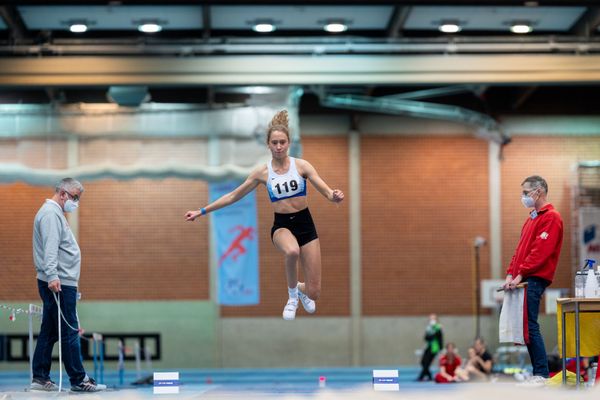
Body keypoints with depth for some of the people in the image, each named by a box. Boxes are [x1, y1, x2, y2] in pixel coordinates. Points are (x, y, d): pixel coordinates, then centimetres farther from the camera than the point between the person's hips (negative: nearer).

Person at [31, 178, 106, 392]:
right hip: (59, 283, -11)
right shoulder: (51, 214, -12)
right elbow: (49, 247, -23)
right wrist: (52, 275, -31)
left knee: (49, 332, 10)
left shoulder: (56, 213, 22)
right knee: (69, 332, -7)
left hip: (59, 281, 11)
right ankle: (78, 380, -5)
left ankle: (40, 378, 13)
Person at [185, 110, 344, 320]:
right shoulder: (262, 172, -4)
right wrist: (202, 211, 2)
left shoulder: (301, 165, -7)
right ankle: (292, 295, -10)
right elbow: (233, 196, 4)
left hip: (305, 224, 1)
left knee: (313, 293, -1)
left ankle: (300, 289, 41)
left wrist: (335, 196, -37)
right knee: (292, 251, -42)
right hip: (282, 225, -1)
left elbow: (327, 192, -12)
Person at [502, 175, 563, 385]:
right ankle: (538, 372, 9)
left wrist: (520, 275, -18)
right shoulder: (532, 218, 22)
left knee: (530, 326, -12)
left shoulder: (551, 218, -8)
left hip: (534, 280, -9)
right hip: (522, 280, 9)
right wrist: (510, 274, 9)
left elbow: (540, 252, -17)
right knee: (525, 326, 7)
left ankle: (541, 374, -9)